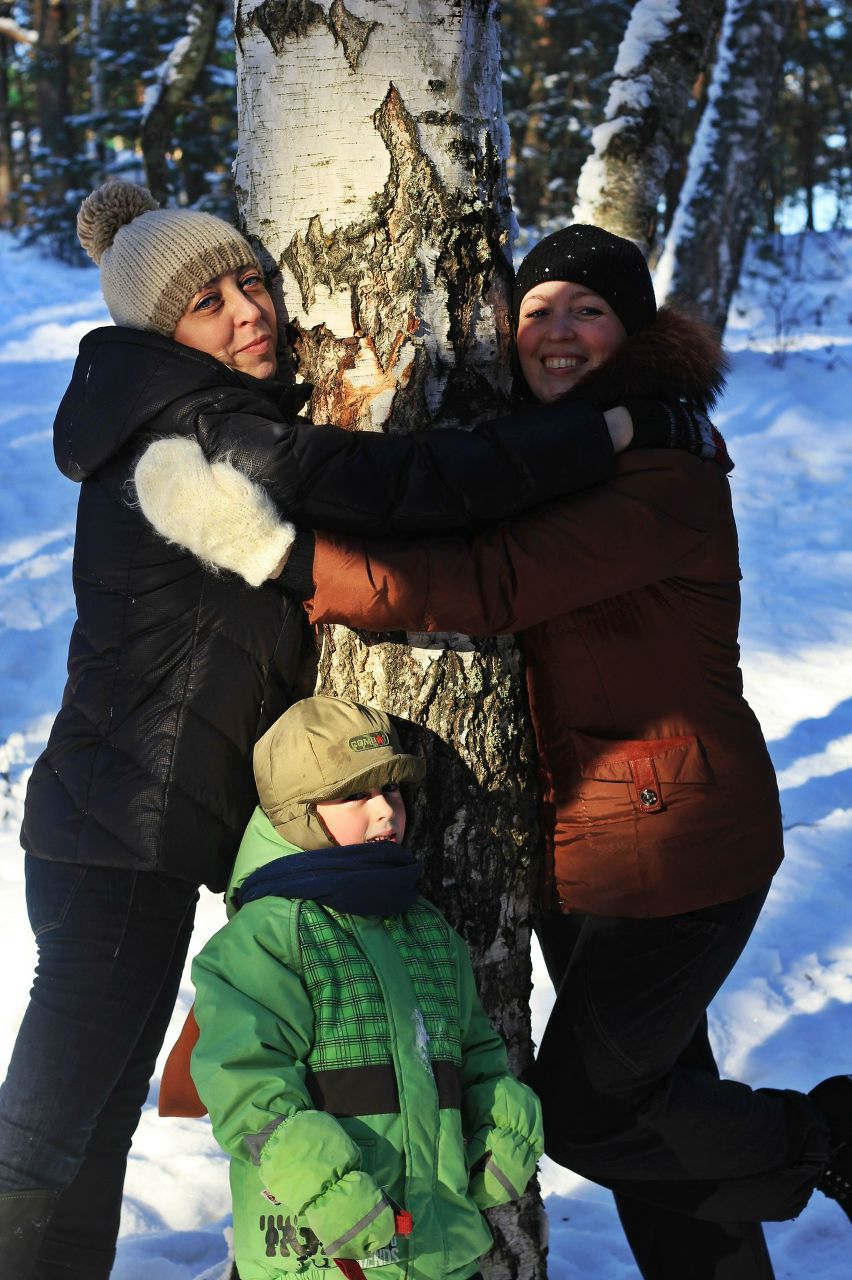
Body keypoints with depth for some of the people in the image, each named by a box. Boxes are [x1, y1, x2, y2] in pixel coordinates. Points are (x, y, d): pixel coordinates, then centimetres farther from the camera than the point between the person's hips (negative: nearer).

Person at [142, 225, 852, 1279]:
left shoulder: (668, 473, -21)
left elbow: (485, 587, -31)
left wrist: (281, 550, -33)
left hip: (677, 841, -9)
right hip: (578, 837, 9)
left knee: (584, 1112, -1)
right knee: (644, 1099, 16)